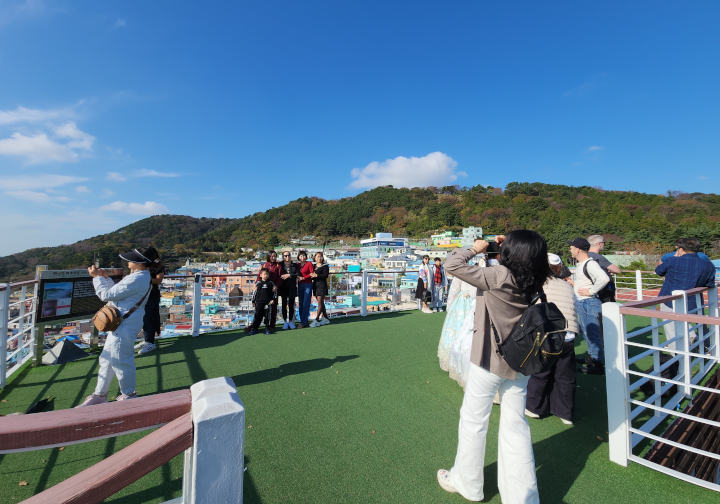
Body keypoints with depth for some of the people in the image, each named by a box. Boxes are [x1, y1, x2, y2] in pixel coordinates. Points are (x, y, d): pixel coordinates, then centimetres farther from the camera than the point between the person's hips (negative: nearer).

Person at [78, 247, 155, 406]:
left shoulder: (136, 280, -25)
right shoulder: (141, 276, 9)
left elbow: (106, 295, -18)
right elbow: (117, 291, 19)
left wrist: (97, 277, -6)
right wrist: (106, 277, 13)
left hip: (124, 326, -11)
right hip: (122, 323, 11)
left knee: (120, 360, 4)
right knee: (107, 359, 20)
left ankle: (129, 395, 22)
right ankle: (99, 395, 35)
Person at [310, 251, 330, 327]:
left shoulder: (325, 266, -2)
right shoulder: (314, 266, 16)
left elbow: (326, 275, -14)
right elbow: (312, 275, 16)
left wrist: (317, 275, -24)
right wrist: (312, 276, -7)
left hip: (322, 285, -6)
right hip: (315, 284, 6)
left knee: (320, 302, -10)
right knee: (321, 303, 10)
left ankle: (317, 319, -9)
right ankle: (326, 318, 19)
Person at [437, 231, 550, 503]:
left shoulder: (499, 276, -23)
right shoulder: (532, 282, -4)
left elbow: (452, 264, -24)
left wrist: (476, 248, -8)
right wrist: (508, 246, 5)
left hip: (488, 362, -6)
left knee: (473, 420, 15)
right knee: (515, 426, 18)